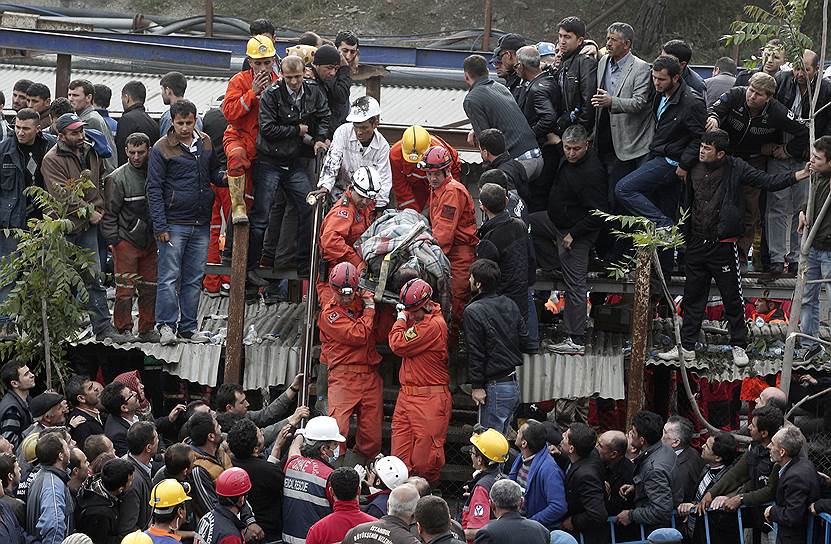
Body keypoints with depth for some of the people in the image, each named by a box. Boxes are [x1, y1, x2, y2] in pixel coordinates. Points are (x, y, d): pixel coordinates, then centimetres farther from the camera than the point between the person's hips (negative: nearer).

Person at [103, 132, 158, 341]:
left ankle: (147, 329, 18)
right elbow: (109, 213, -7)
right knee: (125, 288, -7)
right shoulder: (117, 178, -8)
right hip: (126, 240, -5)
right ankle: (123, 329, 1)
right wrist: (113, 241, -11)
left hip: (150, 242, 5)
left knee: (150, 288, 8)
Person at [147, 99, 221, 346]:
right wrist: (160, 226, -13)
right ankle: (166, 326, -2)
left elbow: (213, 172, 23)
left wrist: (223, 177, -2)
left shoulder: (205, 143, 10)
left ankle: (188, 327, 15)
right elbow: (154, 189, -7)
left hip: (201, 224, 5)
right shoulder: (162, 148, -5)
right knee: (169, 277, -6)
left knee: (194, 279, 9)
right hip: (174, 223, -5)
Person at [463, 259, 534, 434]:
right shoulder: (510, 305, 9)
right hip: (514, 383, 8)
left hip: (495, 386, -8)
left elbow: (475, 352, -14)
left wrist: (476, 386, -10)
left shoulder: (473, 311, -13)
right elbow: (526, 342, 11)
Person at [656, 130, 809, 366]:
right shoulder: (696, 170, 6)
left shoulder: (735, 169, -7)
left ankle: (739, 347, 13)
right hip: (697, 245, 5)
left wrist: (801, 175, -21)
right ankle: (686, 348, 17)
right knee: (692, 298, 10)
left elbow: (769, 182, -10)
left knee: (732, 299, 2)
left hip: (723, 246, -5)